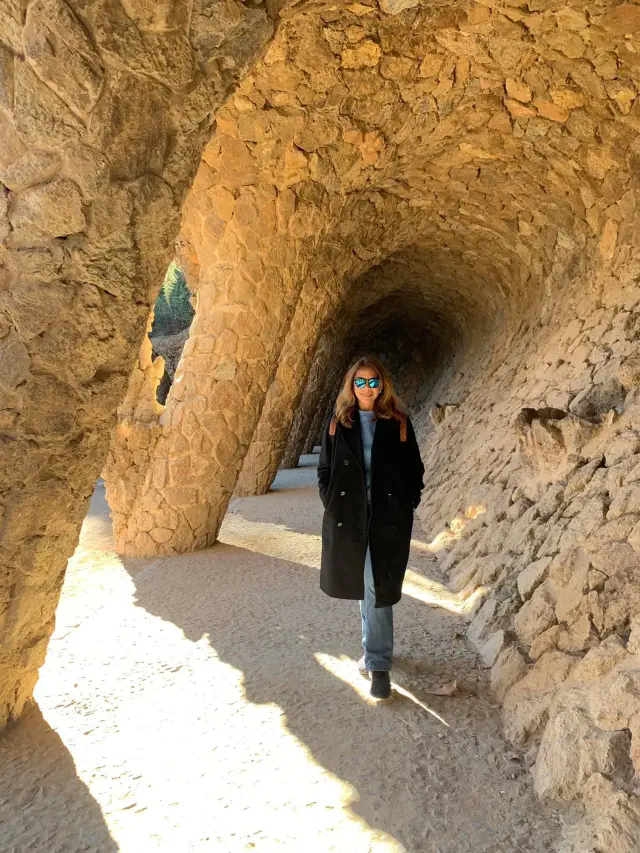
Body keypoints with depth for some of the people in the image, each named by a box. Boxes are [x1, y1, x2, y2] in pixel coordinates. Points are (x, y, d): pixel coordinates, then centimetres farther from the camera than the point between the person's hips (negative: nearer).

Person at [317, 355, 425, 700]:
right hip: (348, 517, 3)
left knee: (378, 589, -5)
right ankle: (374, 647, 38)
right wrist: (332, 505, -1)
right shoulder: (338, 423, 3)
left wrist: (406, 507, -3)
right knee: (363, 585, 16)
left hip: (388, 519, -2)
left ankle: (378, 664, 6)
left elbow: (414, 470, 3)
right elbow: (324, 469, 7)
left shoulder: (398, 423, -1)